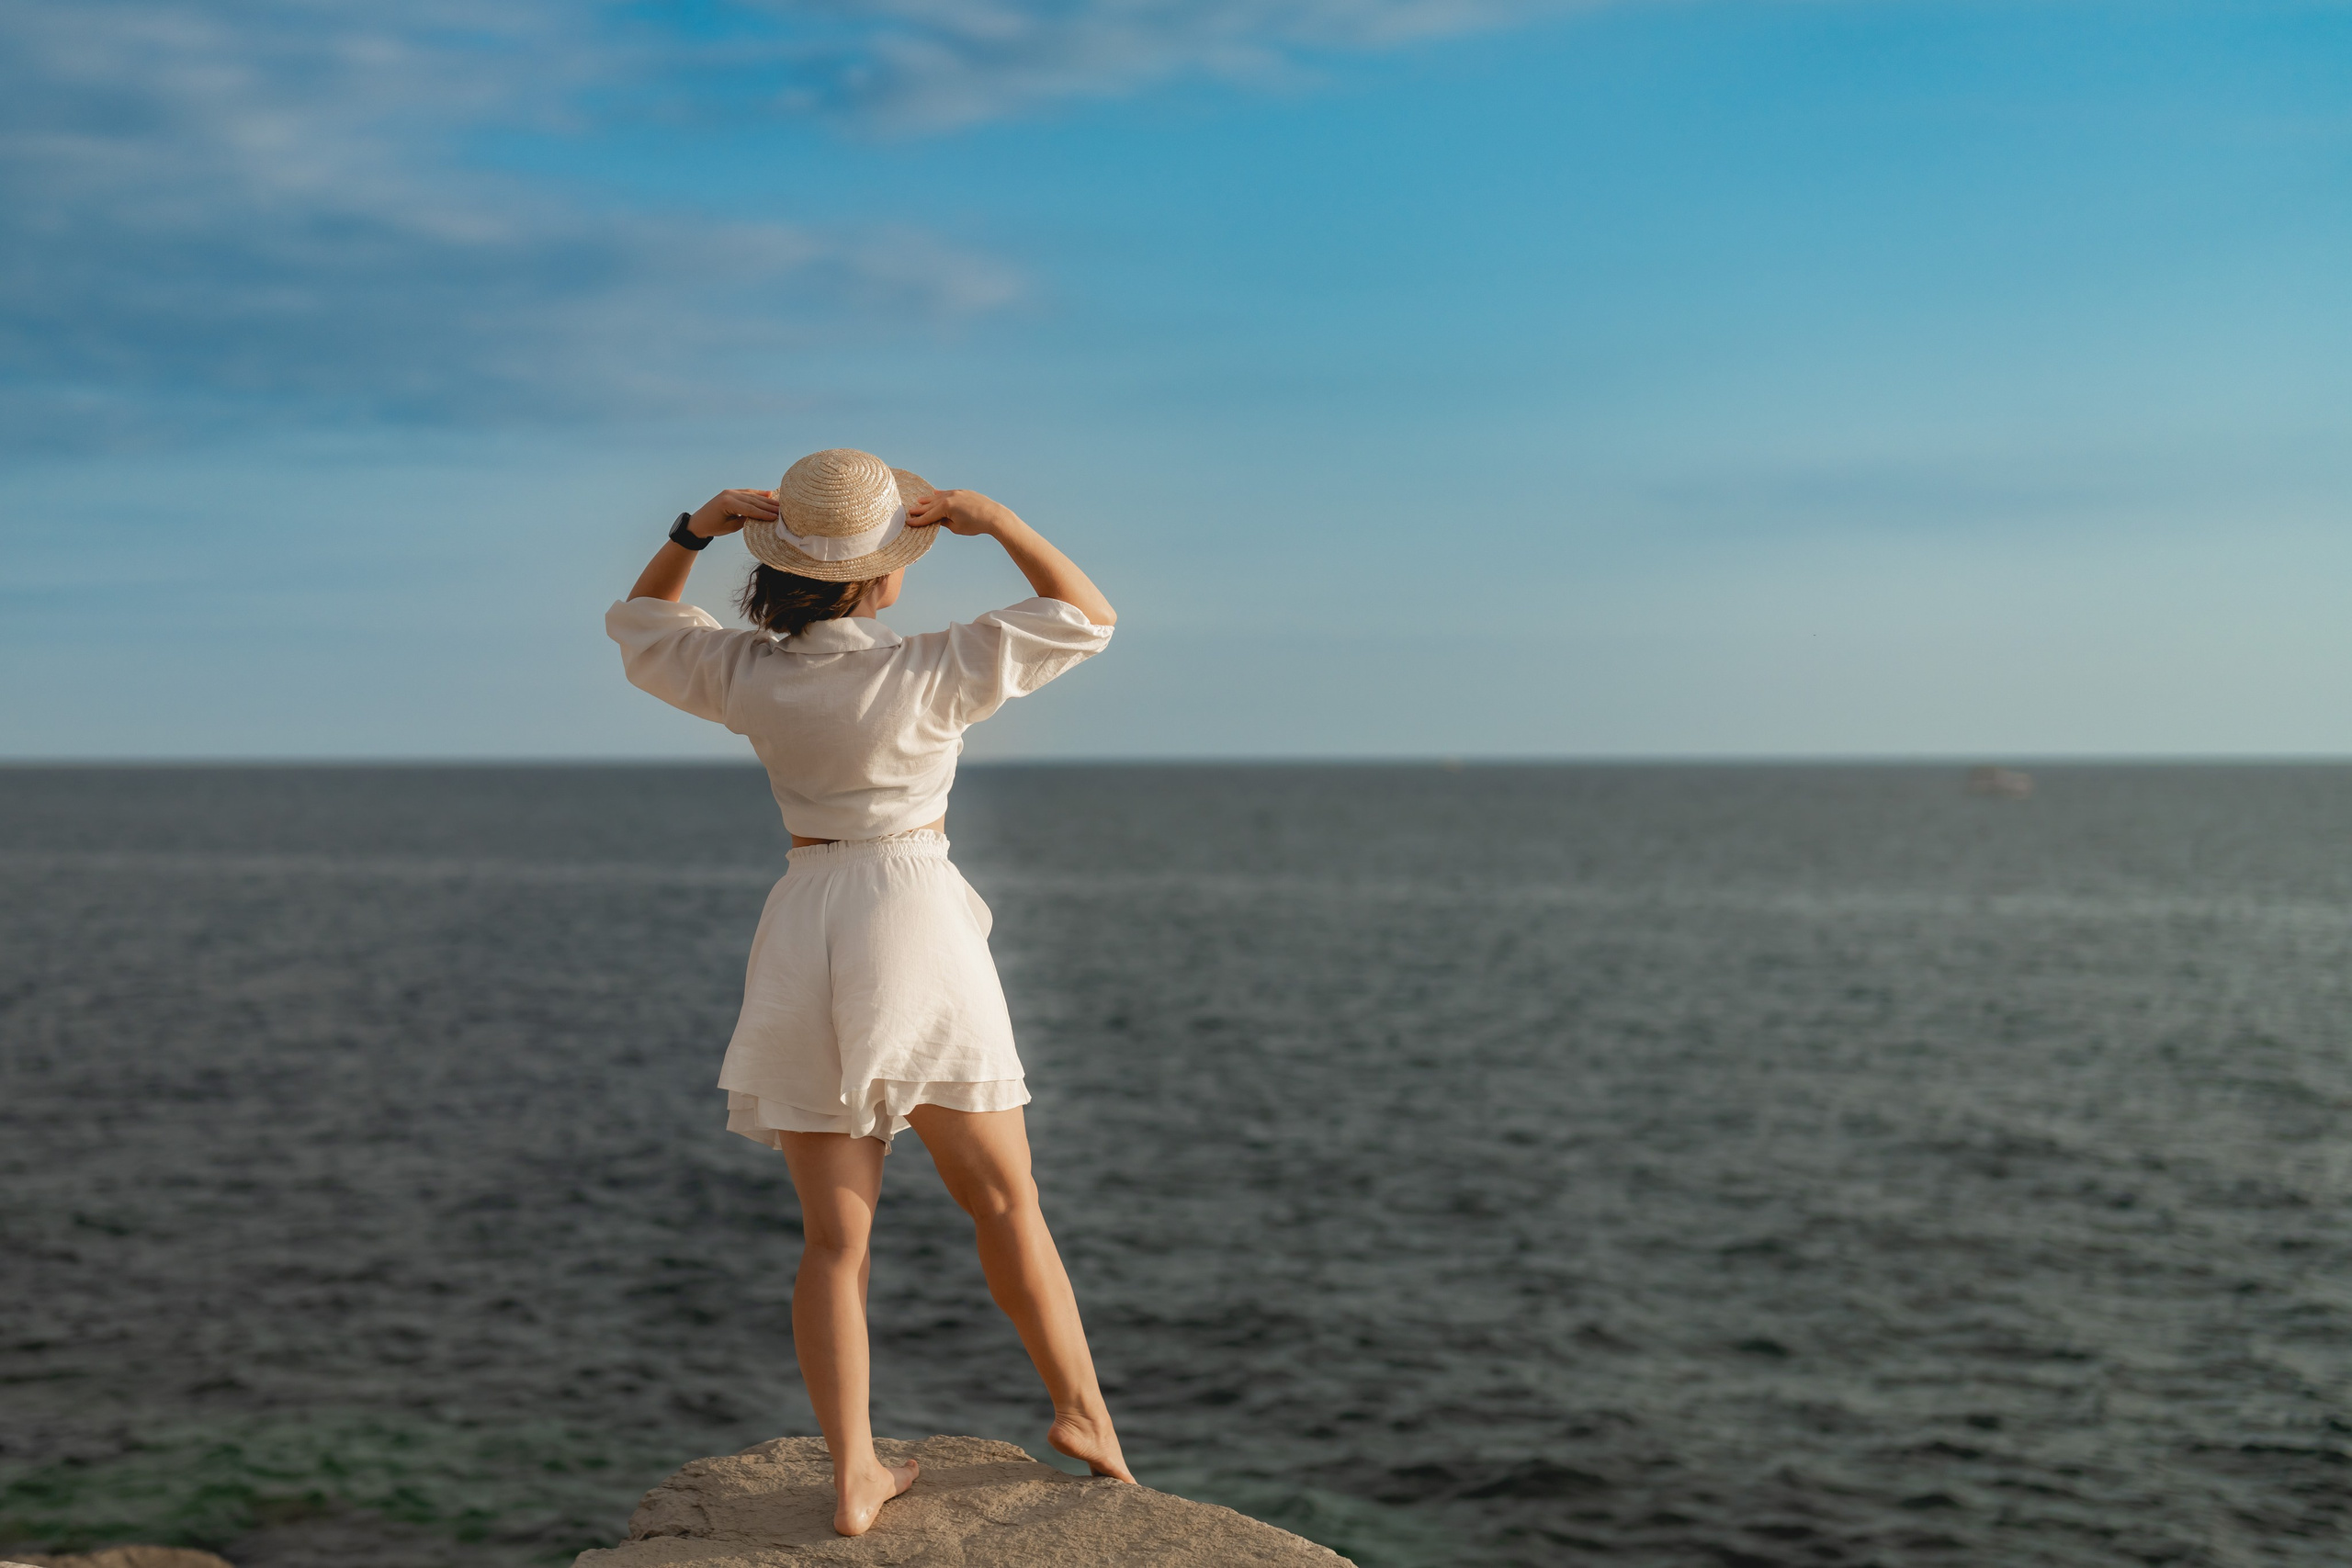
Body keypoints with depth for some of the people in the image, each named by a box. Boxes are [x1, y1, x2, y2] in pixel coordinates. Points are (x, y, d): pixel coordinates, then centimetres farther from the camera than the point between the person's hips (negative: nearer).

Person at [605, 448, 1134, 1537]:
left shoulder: (750, 677, -1)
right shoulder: (927, 675, -12)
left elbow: (637, 626, 20)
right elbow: (1087, 618, -3)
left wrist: (695, 530, 6)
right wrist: (992, 521, -11)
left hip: (803, 935, 4)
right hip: (916, 925, -3)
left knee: (833, 1237, 7)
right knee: (1004, 1201, 12)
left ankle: (854, 1477, 3)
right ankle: (1084, 1414, 19)